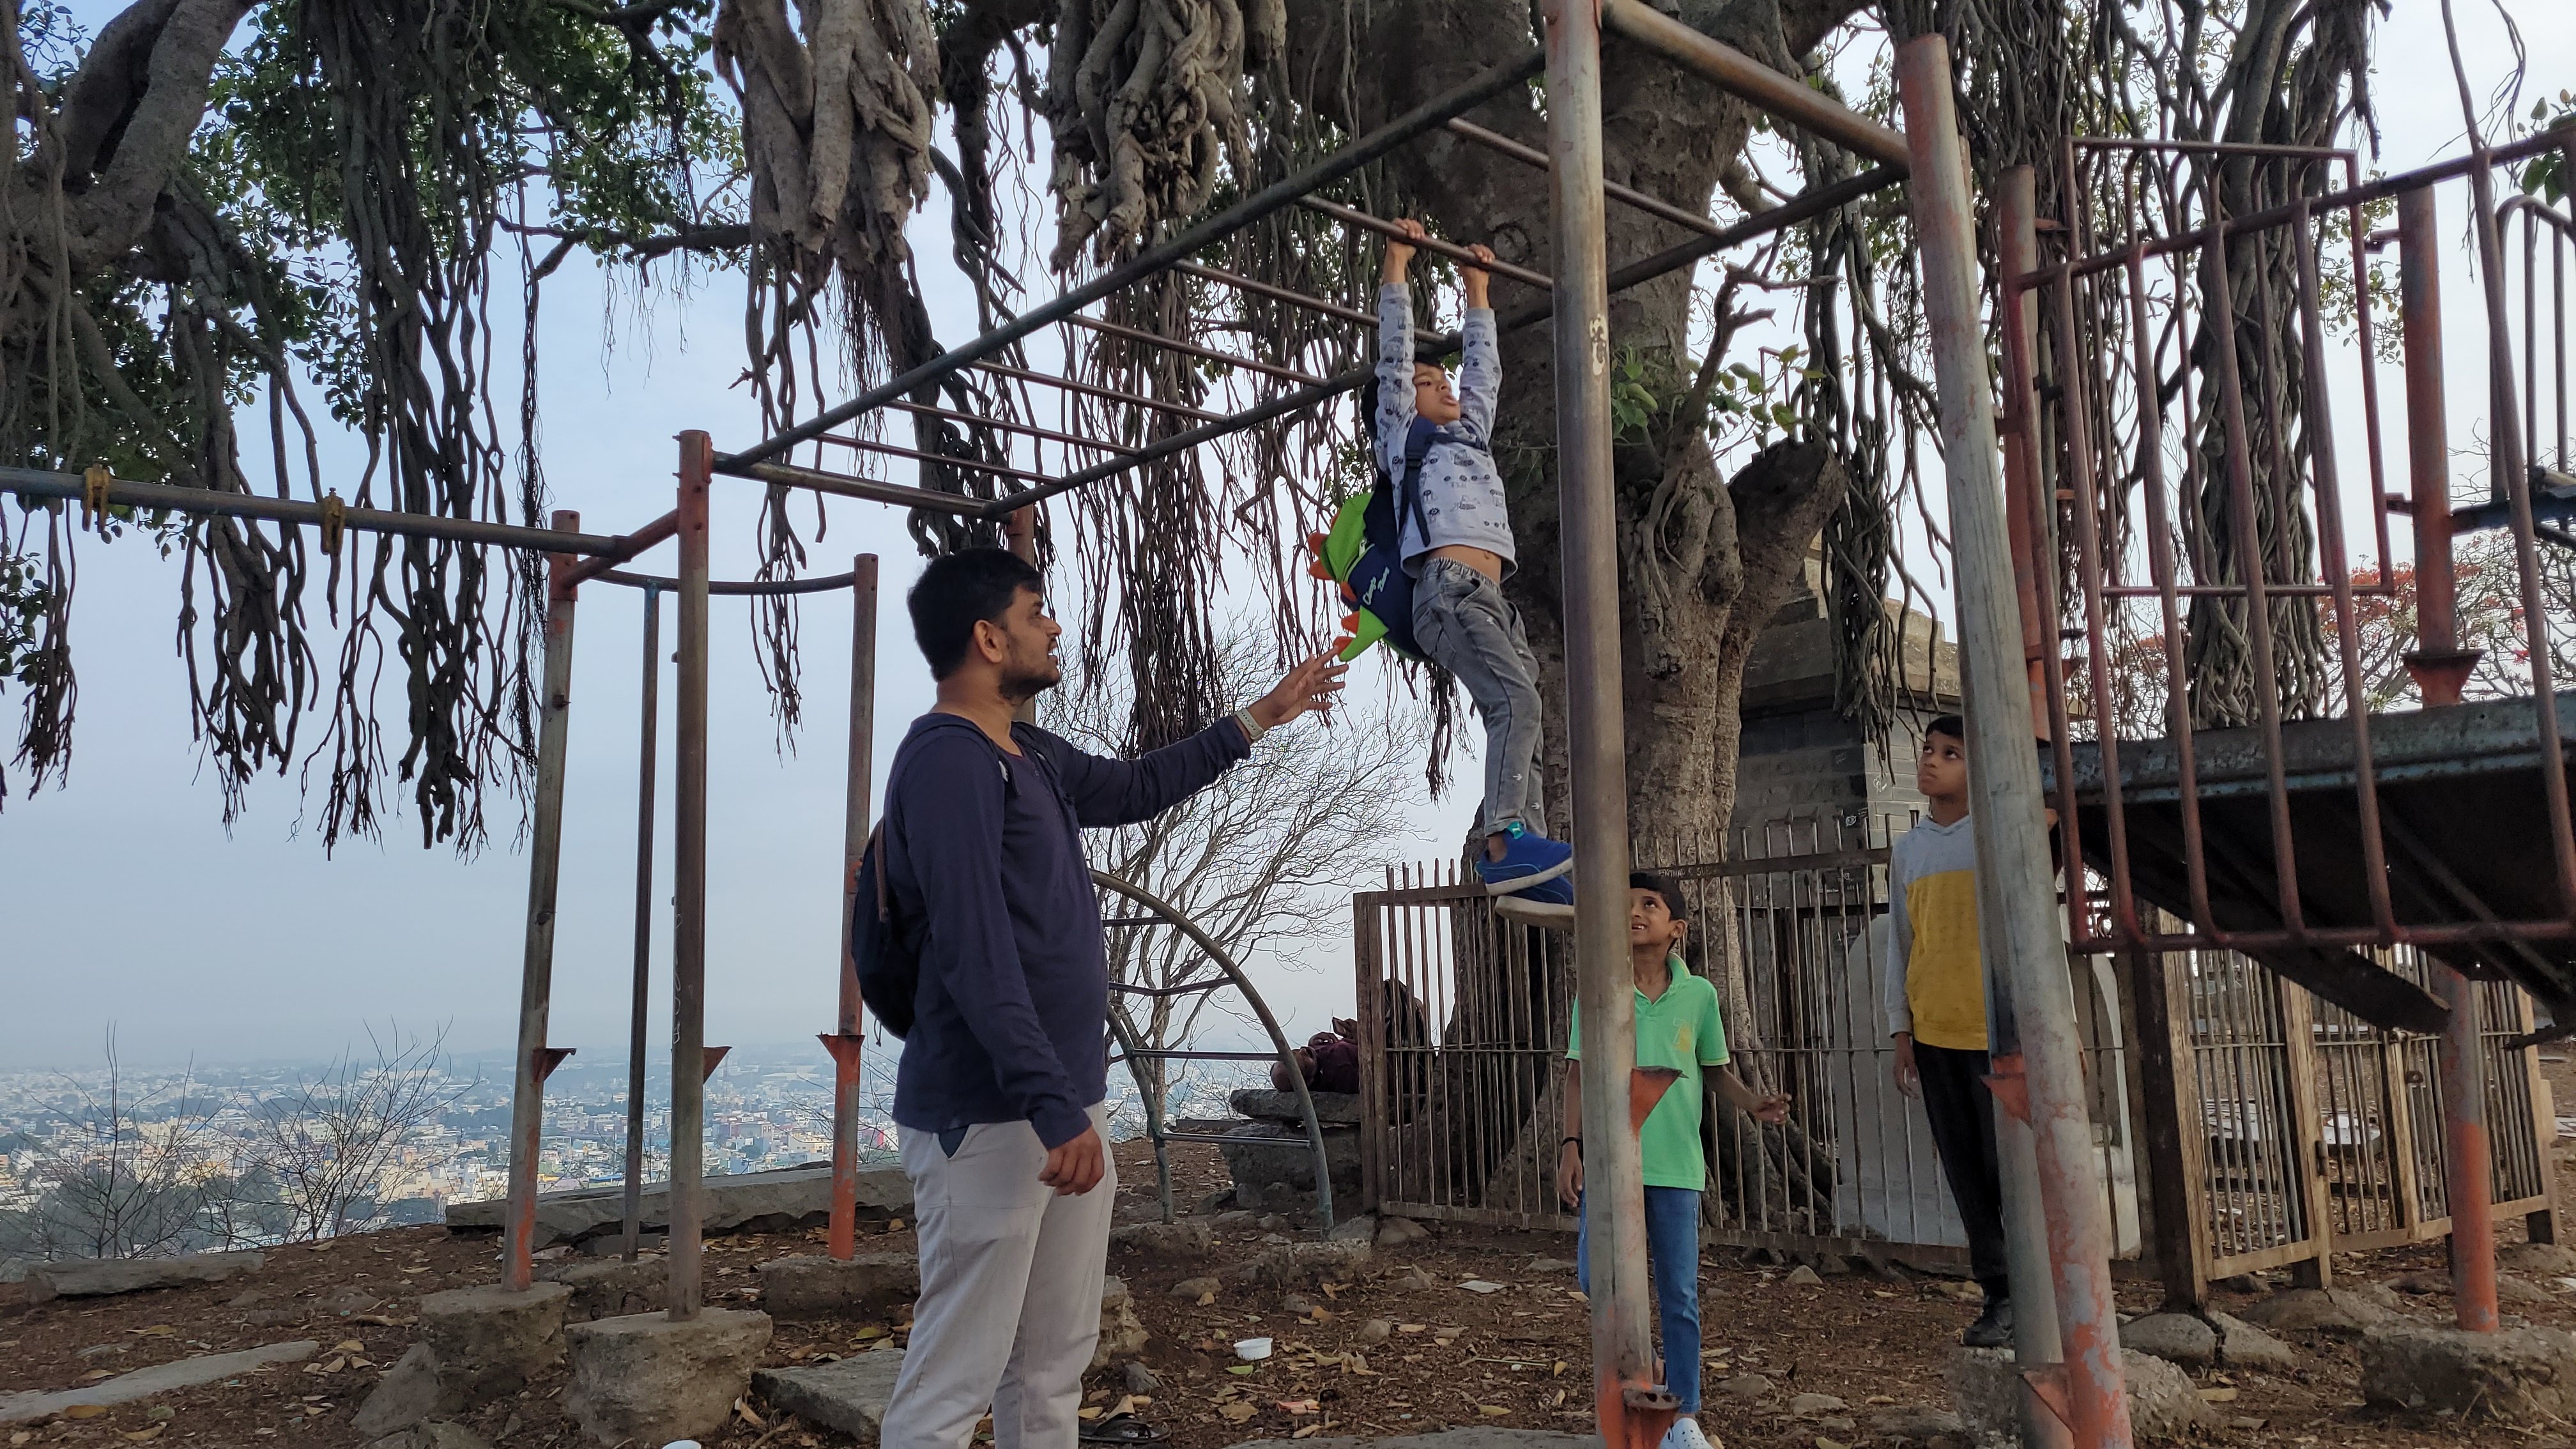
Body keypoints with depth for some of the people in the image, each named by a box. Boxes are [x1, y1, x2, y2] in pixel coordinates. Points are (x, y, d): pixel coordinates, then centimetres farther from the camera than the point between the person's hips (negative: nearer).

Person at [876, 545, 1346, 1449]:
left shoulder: (1030, 757, 15)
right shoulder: (948, 760, -15)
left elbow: (1137, 788, 32)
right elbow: (976, 956, -22)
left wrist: (1260, 719, 36)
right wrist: (1056, 1110, -26)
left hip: (1063, 1108, 10)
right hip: (988, 1120, -10)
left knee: (1055, 1369, 13)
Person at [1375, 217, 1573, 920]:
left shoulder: (1472, 435, 35)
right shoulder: (1403, 433, 19)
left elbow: (1485, 369, 43)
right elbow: (1395, 354, 15)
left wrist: (1477, 291, 48)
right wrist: (1397, 266, 20)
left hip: (1492, 599, 7)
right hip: (1448, 589, -7)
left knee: (1518, 721, -8)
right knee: (1517, 701, -27)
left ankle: (1526, 872, -16)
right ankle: (1506, 842, -38)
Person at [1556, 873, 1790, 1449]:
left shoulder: (1699, 994, 2)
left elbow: (1716, 1070, 12)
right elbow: (1580, 1074, 3)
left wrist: (1752, 1101, -6)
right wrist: (1571, 1144, -4)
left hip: (1676, 1164, 0)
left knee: (1679, 1294, 5)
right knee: (1595, 1276, -8)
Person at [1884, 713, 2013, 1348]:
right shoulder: (1906, 851, 12)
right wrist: (1902, 1032, 9)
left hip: (1997, 1030, -5)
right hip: (1934, 1033, 5)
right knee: (1966, 1173, 7)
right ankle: (1998, 1295, 15)